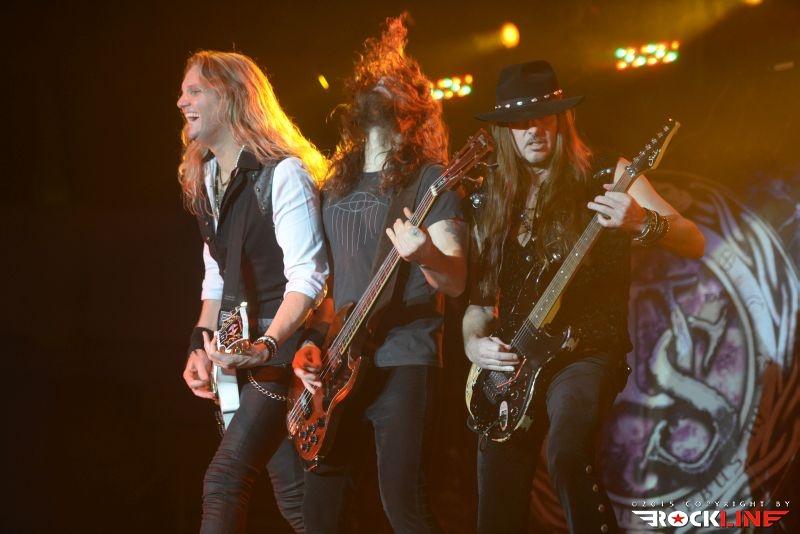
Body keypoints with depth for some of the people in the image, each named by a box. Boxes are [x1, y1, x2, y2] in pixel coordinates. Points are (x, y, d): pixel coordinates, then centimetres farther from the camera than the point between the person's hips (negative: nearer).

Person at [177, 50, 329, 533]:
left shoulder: (283, 174, -14)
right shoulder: (205, 178, 13)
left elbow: (307, 276, -20)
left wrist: (267, 345, -32)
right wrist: (201, 347, 8)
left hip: (283, 346, -8)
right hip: (236, 348, 8)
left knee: (224, 481, -18)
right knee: (293, 494, 9)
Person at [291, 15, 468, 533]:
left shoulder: (430, 179, -1)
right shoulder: (335, 187, 17)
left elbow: (456, 281, -10)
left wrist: (427, 256, -32)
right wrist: (311, 342, 4)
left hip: (404, 358, -6)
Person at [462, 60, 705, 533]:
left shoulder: (606, 176, -2)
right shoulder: (493, 202, 11)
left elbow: (695, 244, -9)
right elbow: (480, 294, 17)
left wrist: (642, 223, -29)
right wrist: (474, 343, -3)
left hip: (589, 351, -4)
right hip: (512, 361, 5)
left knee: (567, 454, -35)